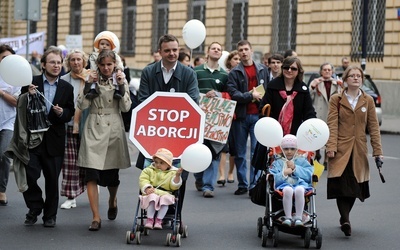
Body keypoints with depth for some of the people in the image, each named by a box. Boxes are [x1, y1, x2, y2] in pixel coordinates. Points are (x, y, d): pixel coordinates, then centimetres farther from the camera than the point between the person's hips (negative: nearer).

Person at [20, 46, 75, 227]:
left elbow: (70, 113, 9)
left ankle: (50, 215, 20)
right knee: (29, 175, -8)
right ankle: (34, 208, 14)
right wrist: (28, 95, -16)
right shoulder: (31, 83, 1)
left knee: (52, 178, 6)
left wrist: (62, 112, -13)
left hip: (54, 141, 1)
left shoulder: (67, 88, 6)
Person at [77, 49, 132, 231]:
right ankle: (96, 217, -9)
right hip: (93, 129, 0)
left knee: (111, 174, 8)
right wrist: (88, 84, -12)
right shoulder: (93, 80, 4)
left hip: (114, 129, 1)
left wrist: (121, 86, -12)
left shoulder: (121, 80, 5)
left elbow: (126, 107, -3)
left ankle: (112, 201, 41)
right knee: (91, 173, -11)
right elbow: (82, 105, -4)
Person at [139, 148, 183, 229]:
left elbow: (174, 186, 3)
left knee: (165, 199, -34)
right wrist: (147, 188, -16)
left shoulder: (172, 173, 14)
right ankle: (149, 219, -32)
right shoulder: (149, 170, 17)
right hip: (152, 193, 0)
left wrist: (177, 176, -14)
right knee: (152, 198, -35)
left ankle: (159, 220, -29)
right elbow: (143, 180, 3)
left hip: (165, 194, 0)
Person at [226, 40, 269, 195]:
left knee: (257, 151, -7)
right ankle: (242, 184, 15)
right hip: (240, 116, 0)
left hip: (257, 115, 0)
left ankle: (255, 184, -4)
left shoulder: (263, 70, 9)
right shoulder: (234, 73, 4)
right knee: (240, 152, 6)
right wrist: (251, 96, -14)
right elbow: (233, 94, -7)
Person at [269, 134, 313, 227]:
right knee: (288, 190, -39)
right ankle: (288, 218, -35)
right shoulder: (277, 162, 22)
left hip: (300, 184, 0)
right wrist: (284, 173, -7)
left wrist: (295, 168, 1)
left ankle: (298, 218, -35)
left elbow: (309, 175, 5)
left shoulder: (302, 161, 23)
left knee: (299, 190, -38)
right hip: (284, 185, 0)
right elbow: (273, 179, 7)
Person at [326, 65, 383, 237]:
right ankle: (345, 220, -16)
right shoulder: (336, 100, 3)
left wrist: (377, 150, 2)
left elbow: (373, 126, 7)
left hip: (359, 150, 3)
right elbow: (332, 125, -3)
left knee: (355, 186, 5)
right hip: (341, 150, -3)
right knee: (342, 185, -12)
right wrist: (331, 147, -14)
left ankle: (344, 216, 21)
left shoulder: (368, 101, 9)